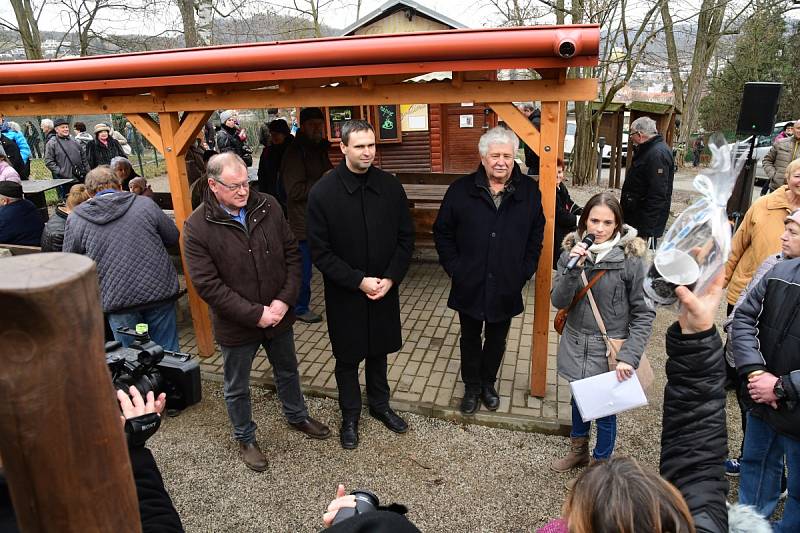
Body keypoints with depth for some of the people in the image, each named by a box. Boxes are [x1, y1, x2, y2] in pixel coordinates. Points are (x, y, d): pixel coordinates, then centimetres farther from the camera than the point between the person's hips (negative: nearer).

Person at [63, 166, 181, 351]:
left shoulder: (75, 219, 1)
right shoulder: (145, 204, 1)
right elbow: (173, 237, 10)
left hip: (118, 300, -1)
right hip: (160, 293, 1)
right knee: (168, 351, 13)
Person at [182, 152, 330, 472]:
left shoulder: (268, 207, -8)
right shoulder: (197, 227, -18)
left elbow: (291, 254, -3)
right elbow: (208, 285, -20)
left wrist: (285, 300, -14)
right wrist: (256, 314, -21)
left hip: (279, 315, 4)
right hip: (236, 326, -3)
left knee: (287, 371, 25)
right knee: (237, 388, 17)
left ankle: (296, 416, 51)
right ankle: (245, 438, 43)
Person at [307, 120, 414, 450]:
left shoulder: (390, 186, -5)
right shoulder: (323, 192, -14)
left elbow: (406, 238, 1)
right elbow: (320, 251, -12)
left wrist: (390, 278, -10)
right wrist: (358, 281, -17)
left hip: (385, 290, 3)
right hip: (344, 294, -2)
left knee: (378, 351, 20)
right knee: (348, 357, 14)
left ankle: (380, 404, 43)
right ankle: (350, 415, 35)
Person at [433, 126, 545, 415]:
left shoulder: (529, 191, -4)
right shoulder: (461, 190, -8)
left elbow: (536, 236, 5)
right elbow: (443, 232, 0)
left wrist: (524, 272, -2)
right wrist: (455, 269, -7)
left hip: (507, 288, 1)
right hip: (469, 286, -1)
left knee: (497, 340, 19)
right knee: (470, 339, 16)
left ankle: (488, 383, 42)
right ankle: (472, 387, 36)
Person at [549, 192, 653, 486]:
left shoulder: (631, 259, -15)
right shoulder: (572, 251, -6)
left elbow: (643, 313, -11)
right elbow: (558, 301, -11)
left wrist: (629, 357, -18)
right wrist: (572, 268, -26)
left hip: (609, 350, -4)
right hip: (576, 345, 4)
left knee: (604, 409, 9)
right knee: (578, 400, 22)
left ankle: (600, 462, 35)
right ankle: (578, 450, 48)